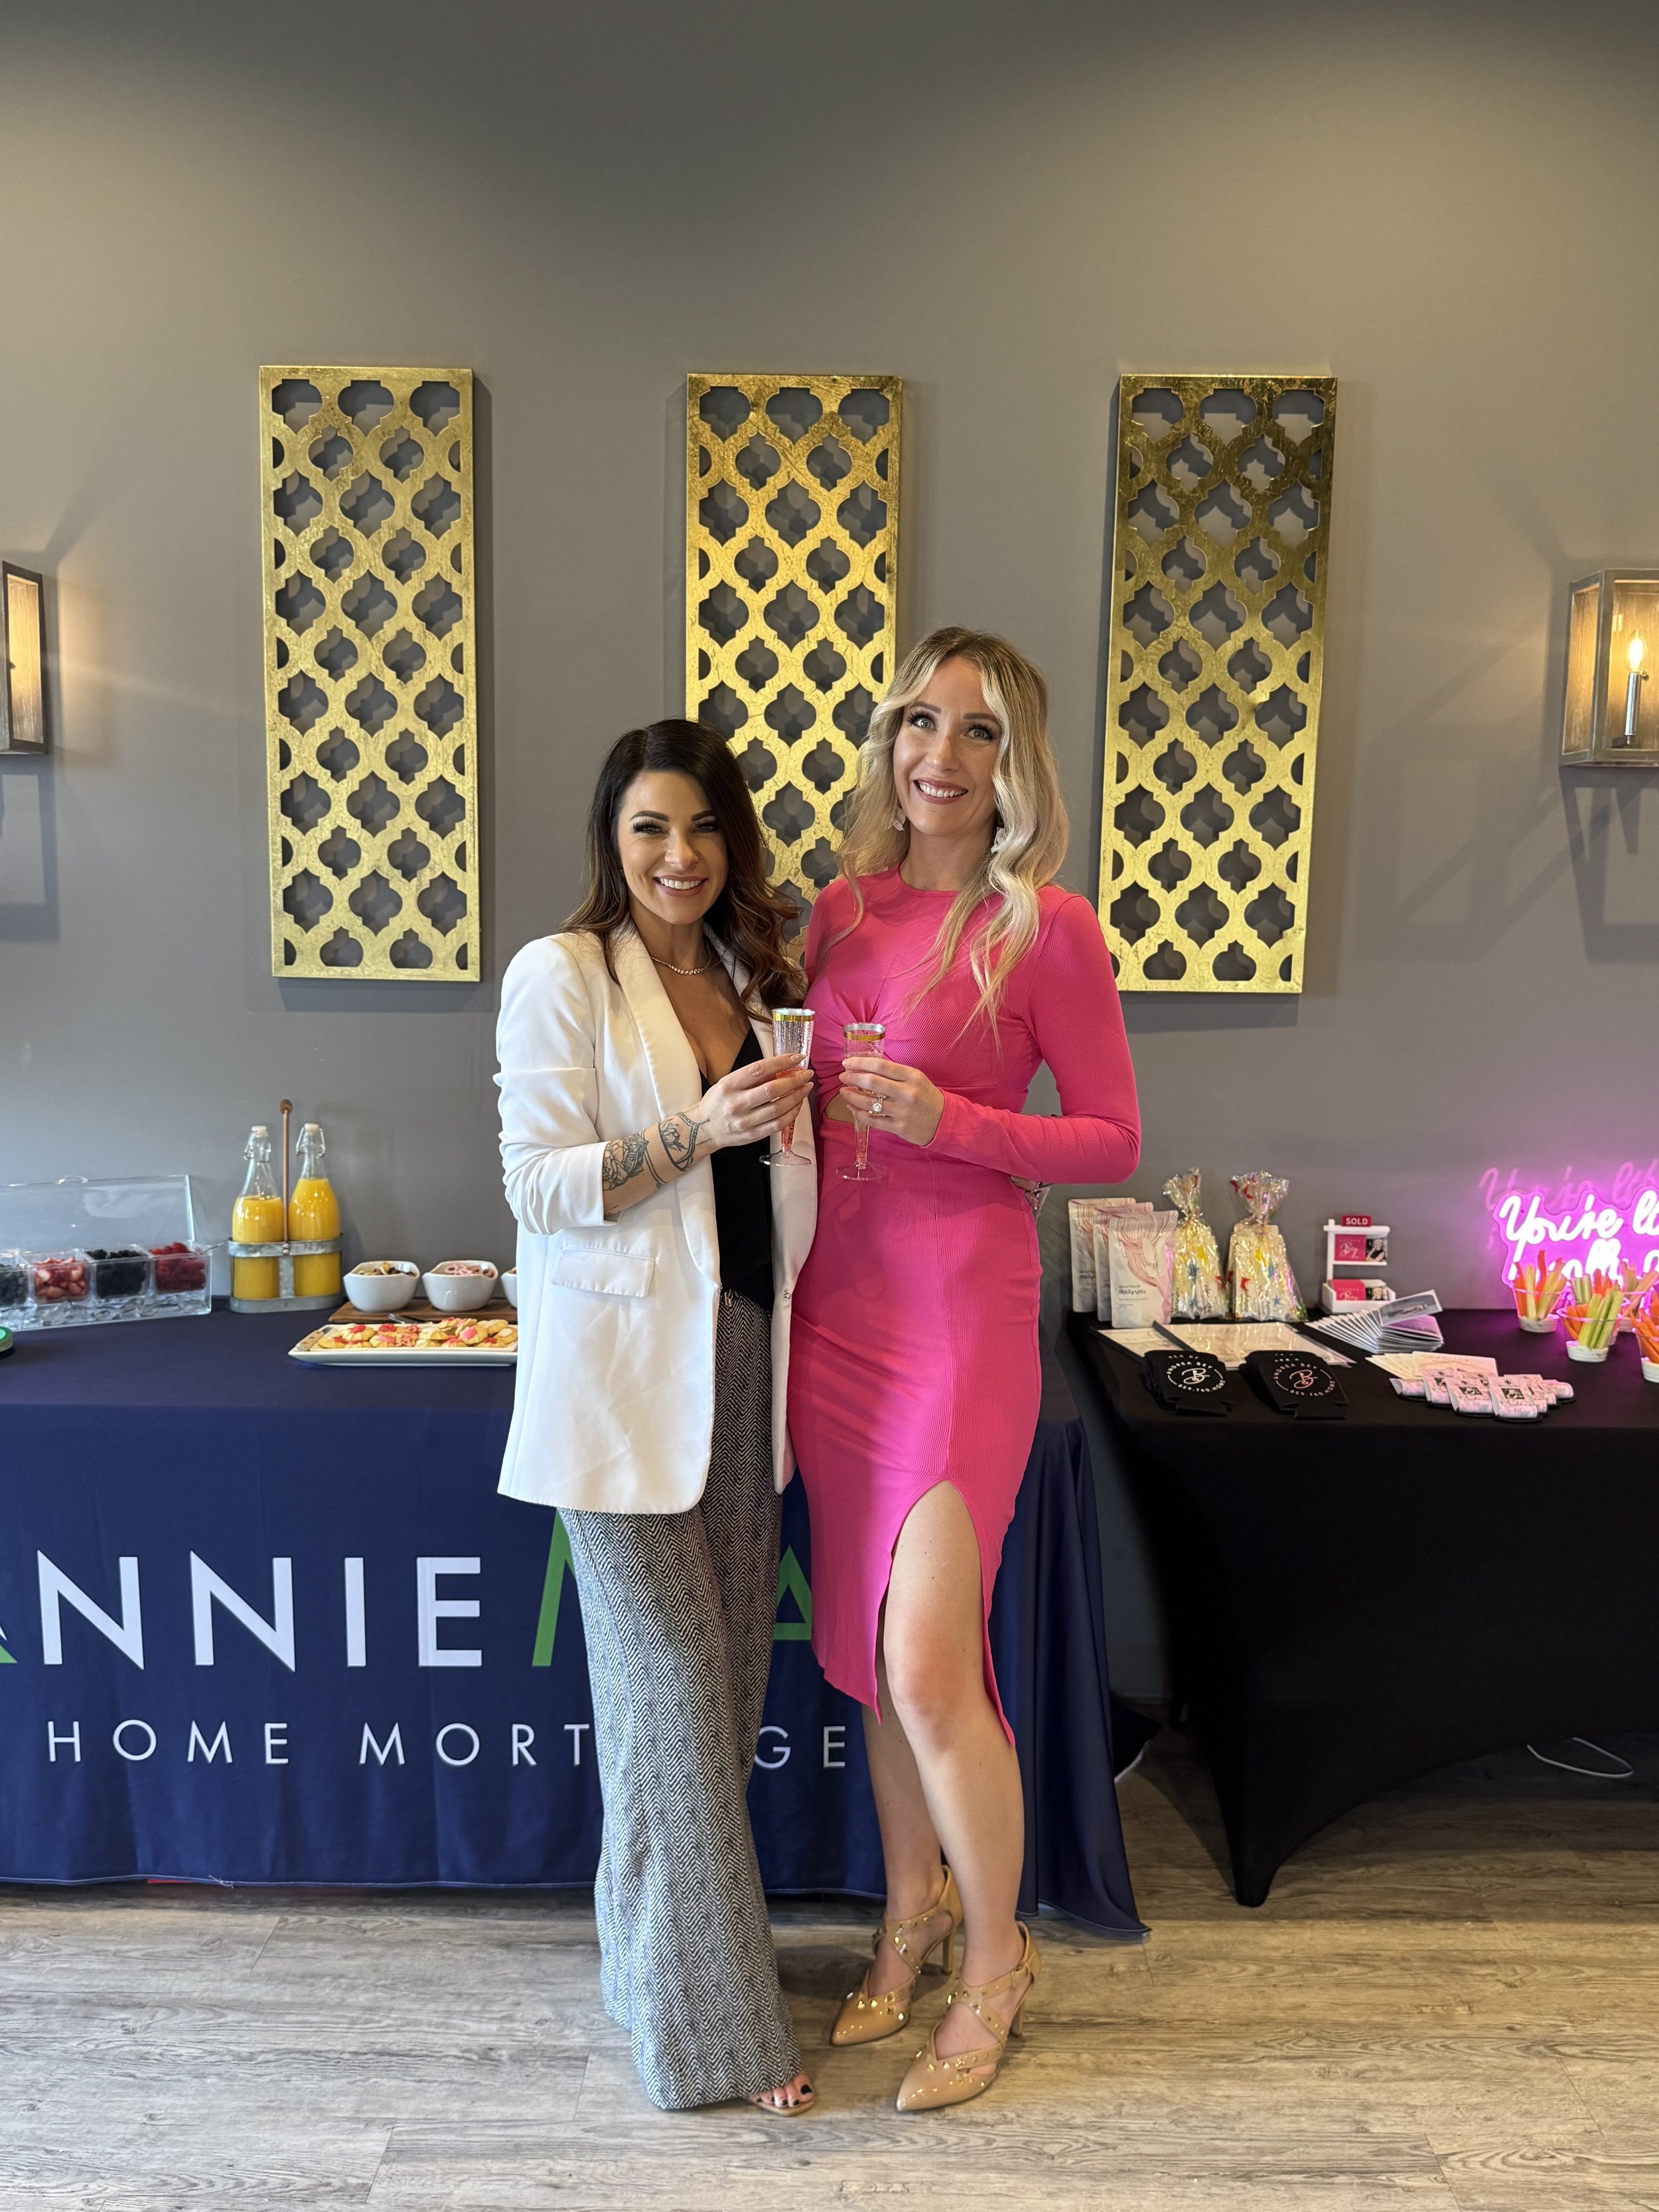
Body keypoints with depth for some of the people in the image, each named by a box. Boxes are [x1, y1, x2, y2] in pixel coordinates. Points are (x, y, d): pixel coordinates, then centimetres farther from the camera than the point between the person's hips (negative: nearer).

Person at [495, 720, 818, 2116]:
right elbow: (541, 1184, -12)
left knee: (726, 1672, 13)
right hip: (626, 1371, -6)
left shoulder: (756, 978, 12)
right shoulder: (560, 976, -6)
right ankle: (708, 2019, 16)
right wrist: (700, 1129, -22)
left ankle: (663, 1940, 34)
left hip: (745, 1356, 6)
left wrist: (794, 1118, 3)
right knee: (673, 1682, 0)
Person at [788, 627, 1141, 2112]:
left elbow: (1113, 1138, -6)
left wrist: (949, 1122, -17)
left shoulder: (1046, 926, -8)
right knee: (865, 1641, 16)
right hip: (835, 1305, 6)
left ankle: (995, 1959, 24)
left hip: (962, 1308, -6)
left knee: (929, 1668, -5)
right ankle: (913, 1908, 40)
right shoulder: (841, 912, 8)